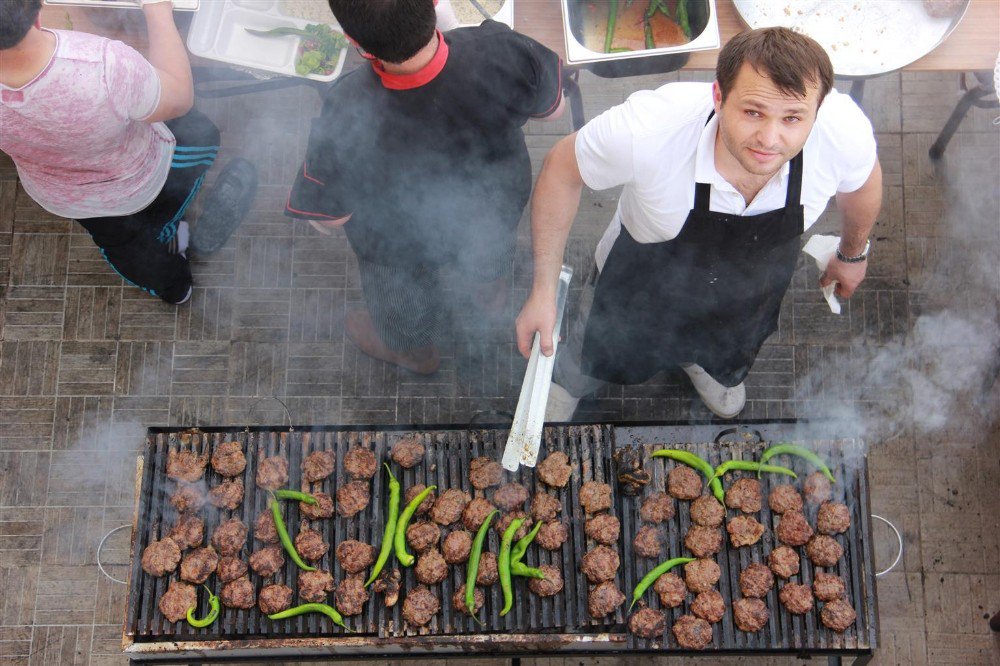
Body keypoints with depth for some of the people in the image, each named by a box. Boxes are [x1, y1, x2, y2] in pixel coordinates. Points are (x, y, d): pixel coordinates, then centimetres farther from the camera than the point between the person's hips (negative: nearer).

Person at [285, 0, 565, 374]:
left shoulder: (347, 119, -45)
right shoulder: (503, 50, -38)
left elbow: (329, 218, -25)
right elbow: (552, 110, -15)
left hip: (406, 242, -2)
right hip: (499, 202, 2)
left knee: (402, 291, 35)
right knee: (489, 252, 41)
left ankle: (413, 350, 68)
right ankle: (491, 289, 75)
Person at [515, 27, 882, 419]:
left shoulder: (845, 132, -38)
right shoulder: (649, 130, -47)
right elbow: (562, 168, -26)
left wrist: (853, 254, 8)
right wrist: (543, 291, -25)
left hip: (754, 286, 3)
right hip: (648, 275, -3)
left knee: (728, 357, 37)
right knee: (610, 352, 29)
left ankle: (699, 360, 76)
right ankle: (570, 379, 67)